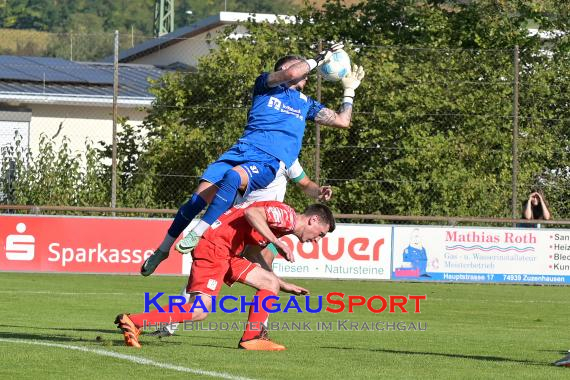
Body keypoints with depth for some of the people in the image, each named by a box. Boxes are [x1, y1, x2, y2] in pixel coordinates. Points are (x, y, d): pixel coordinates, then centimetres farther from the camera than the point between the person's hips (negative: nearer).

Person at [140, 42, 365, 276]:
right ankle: (163, 249, -1)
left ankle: (198, 234, -36)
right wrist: (319, 59, 9)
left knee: (233, 177, -36)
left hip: (269, 163, 0)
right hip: (241, 151, 0)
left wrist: (349, 90, 33)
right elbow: (291, 73, -3)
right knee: (199, 198, -16)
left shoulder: (306, 104, 29)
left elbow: (342, 121, 31)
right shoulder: (266, 85, 17)